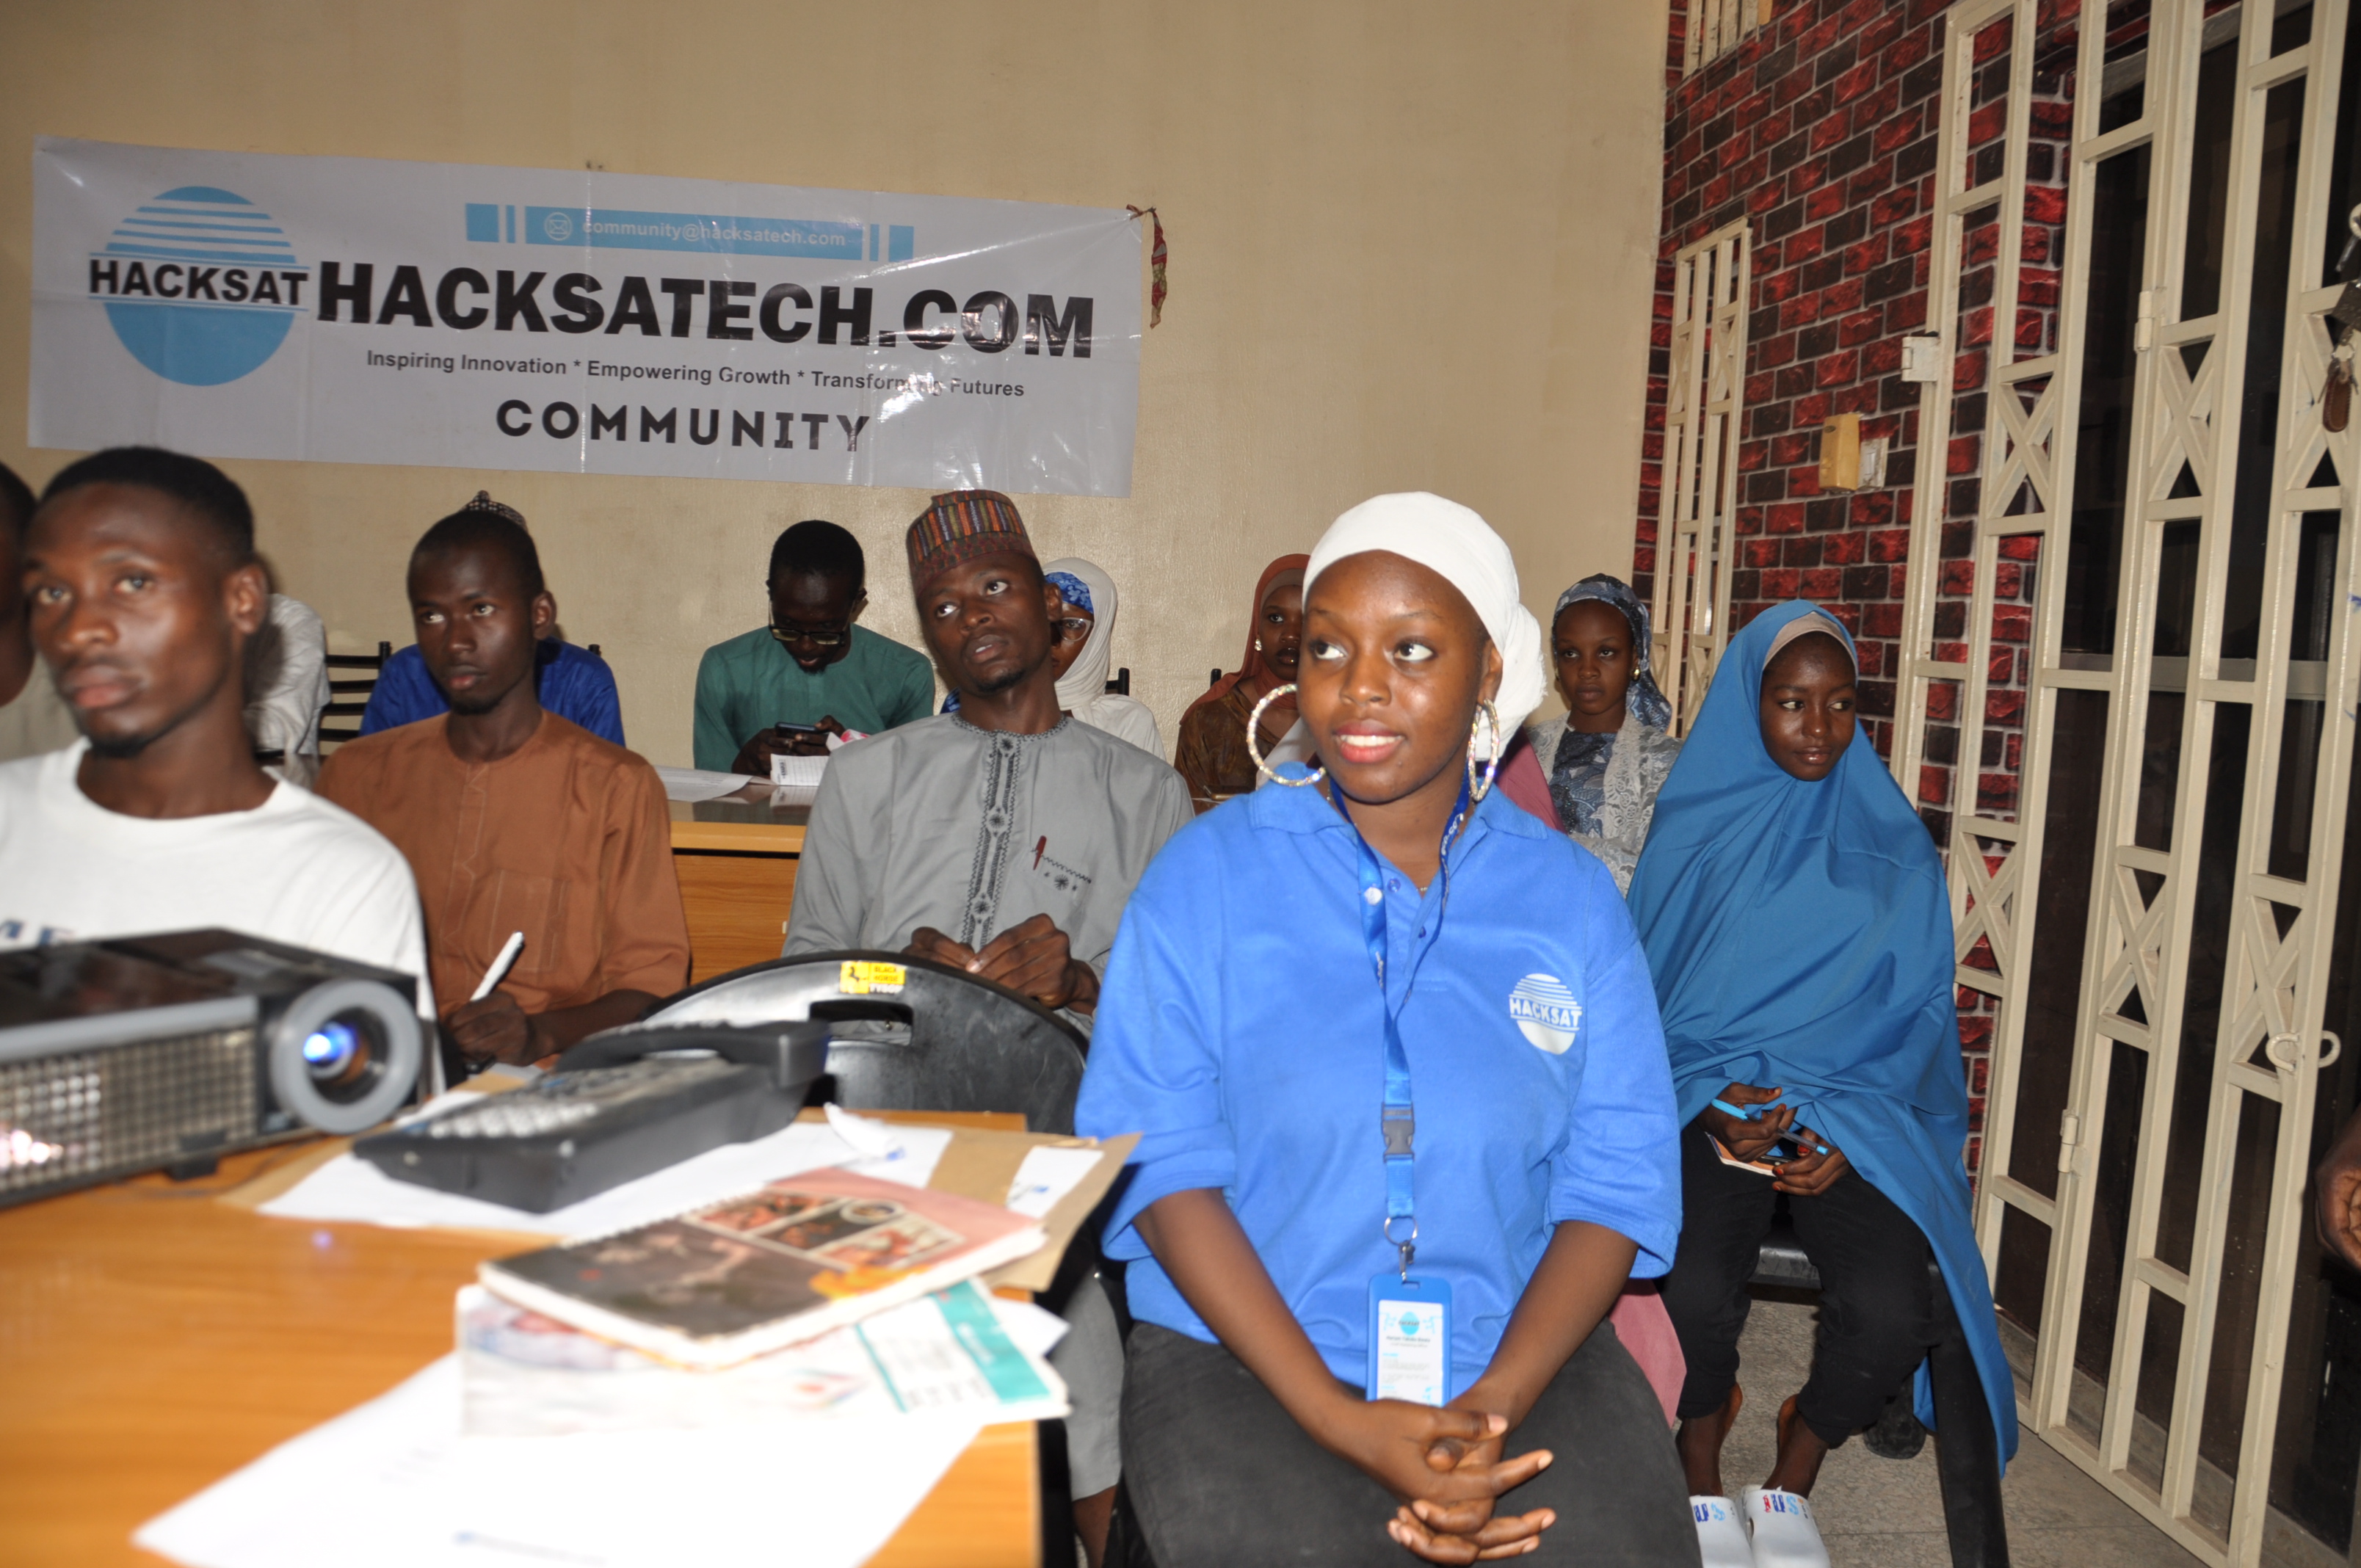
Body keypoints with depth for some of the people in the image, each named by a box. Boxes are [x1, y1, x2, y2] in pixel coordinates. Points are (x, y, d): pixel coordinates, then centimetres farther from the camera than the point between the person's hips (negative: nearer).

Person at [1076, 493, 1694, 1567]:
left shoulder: (1572, 897, 6)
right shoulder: (1209, 873, 0)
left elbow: (1620, 1178, 1)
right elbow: (1160, 1160, -7)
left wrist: (1497, 1403, -14)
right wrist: (1341, 1421, -15)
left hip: (1525, 1354, 2)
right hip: (1244, 1353, -1)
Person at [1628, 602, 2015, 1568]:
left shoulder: (1892, 845, 8)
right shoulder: (1695, 829, 5)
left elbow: (1917, 1008, 7)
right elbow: (1651, 992, 6)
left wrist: (1845, 1129, -8)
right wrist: (1716, 1106, -11)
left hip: (1855, 1105, 1)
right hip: (1709, 1101, -1)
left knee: (1889, 1309, -25)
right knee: (1692, 1291, -28)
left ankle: (1791, 1484, 7)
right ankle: (1705, 1487, 5)